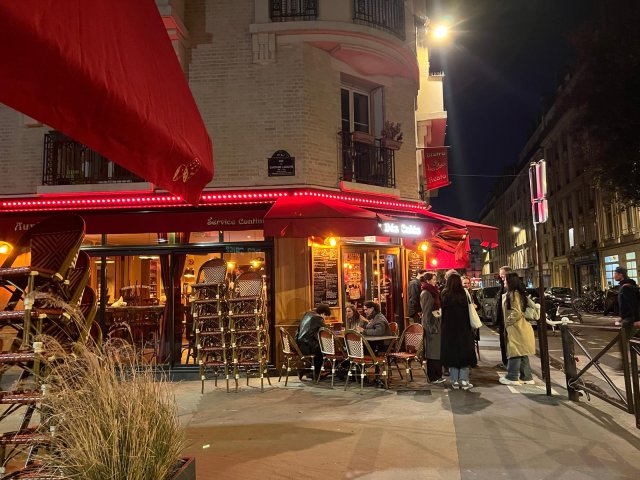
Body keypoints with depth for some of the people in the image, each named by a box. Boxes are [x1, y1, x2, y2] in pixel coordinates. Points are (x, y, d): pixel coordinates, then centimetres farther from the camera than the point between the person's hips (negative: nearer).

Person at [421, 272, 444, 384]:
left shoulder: (433, 292, 14)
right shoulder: (426, 293, -13)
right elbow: (426, 312, -16)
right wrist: (430, 327, -19)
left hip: (437, 324, 9)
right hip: (431, 325, -9)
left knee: (438, 351, 12)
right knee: (432, 352, -2)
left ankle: (438, 376, 19)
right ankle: (432, 377, 6)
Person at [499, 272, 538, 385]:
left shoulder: (513, 294, -16)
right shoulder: (510, 294, 13)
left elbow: (517, 313, -21)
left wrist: (508, 321, -10)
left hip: (517, 328, -10)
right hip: (518, 328, 10)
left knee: (514, 352, -4)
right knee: (521, 354, 13)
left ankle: (512, 377, 2)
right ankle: (526, 377, 18)